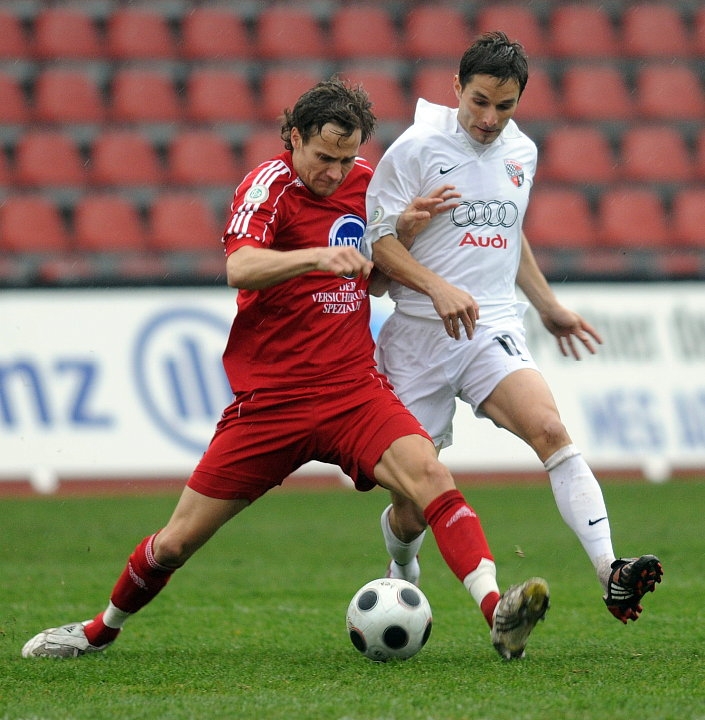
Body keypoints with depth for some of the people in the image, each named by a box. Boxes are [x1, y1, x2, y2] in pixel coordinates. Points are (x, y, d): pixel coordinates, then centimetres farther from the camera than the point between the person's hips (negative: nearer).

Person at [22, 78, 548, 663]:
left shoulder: (362, 180, 9)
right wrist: (318, 255, -45)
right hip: (270, 400, -3)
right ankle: (102, 630, 30)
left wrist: (400, 232, 2)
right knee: (178, 541, 4)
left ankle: (497, 613, -34)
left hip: (354, 389, 3)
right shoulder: (271, 185, -9)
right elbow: (241, 268, -29)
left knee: (429, 472, -25)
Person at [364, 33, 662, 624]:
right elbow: (379, 241, -8)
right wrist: (438, 288, -22)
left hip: (494, 330, 3)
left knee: (549, 427, -26)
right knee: (414, 501, 1)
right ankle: (403, 570, 37)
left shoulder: (522, 152, 12)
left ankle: (611, 574, -37)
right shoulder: (416, 149, -5)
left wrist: (549, 307, 34)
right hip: (419, 334, -3)